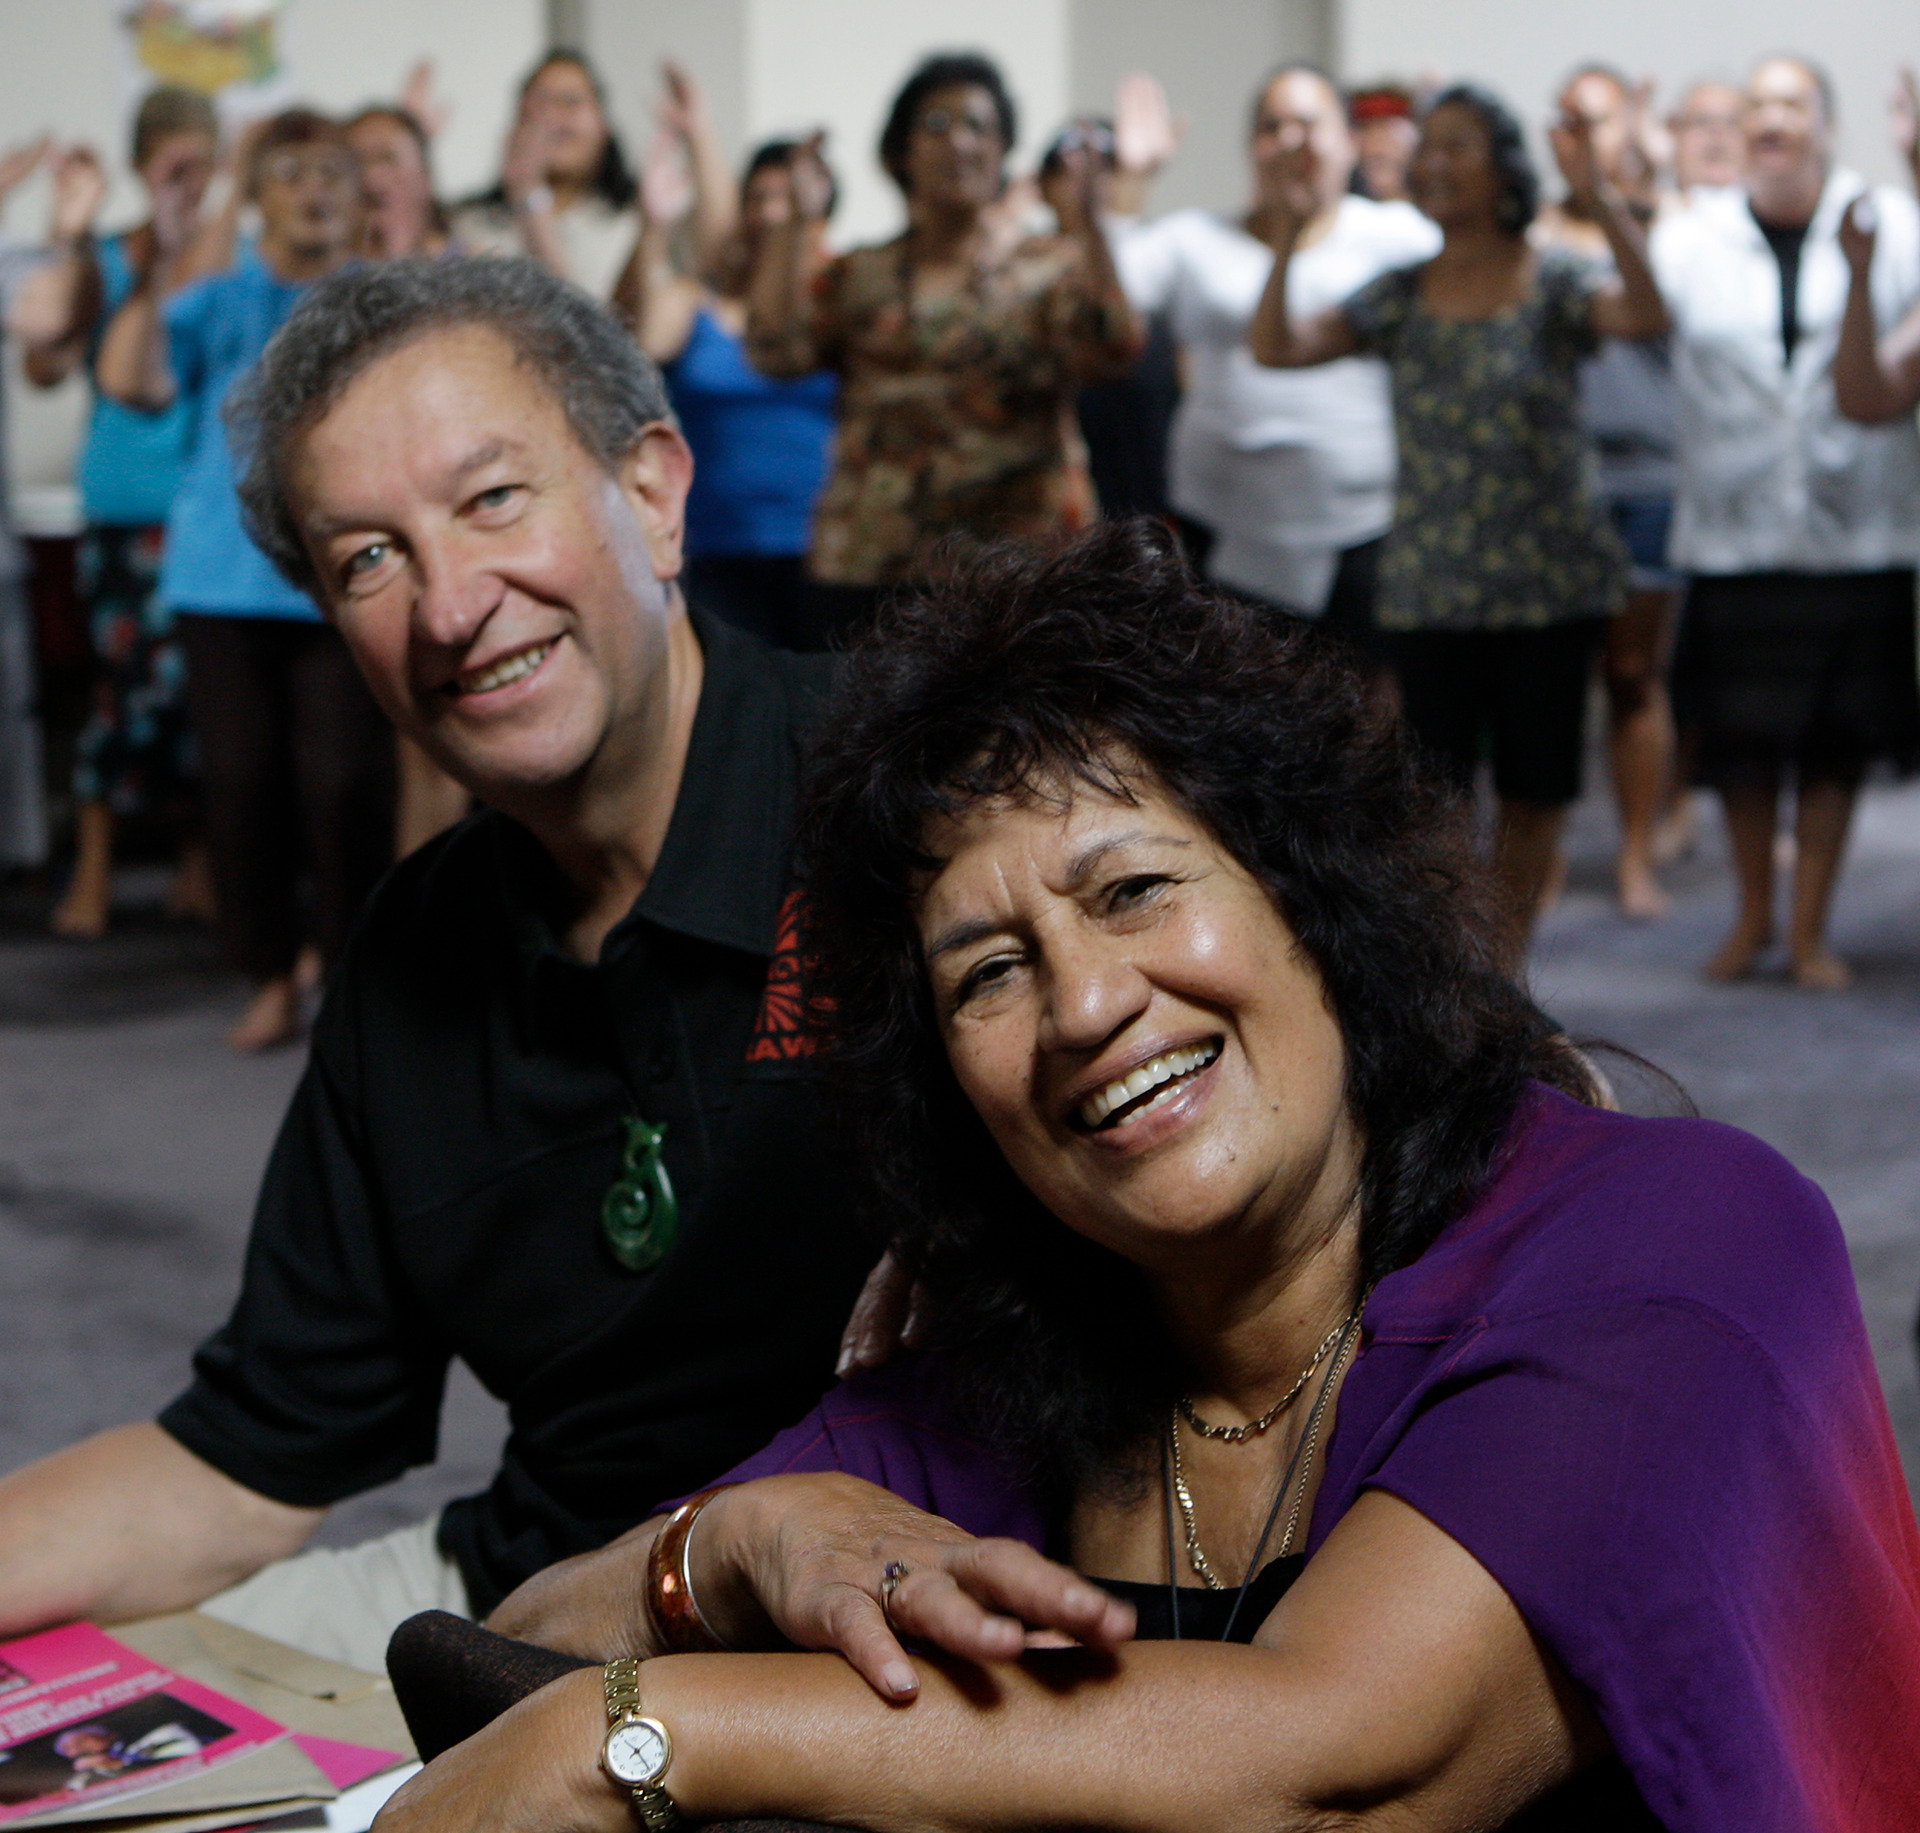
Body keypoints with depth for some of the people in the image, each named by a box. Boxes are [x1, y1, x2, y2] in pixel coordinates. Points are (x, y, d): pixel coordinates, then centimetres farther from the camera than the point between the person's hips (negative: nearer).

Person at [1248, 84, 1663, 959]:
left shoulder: (1554, 282, -2)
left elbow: (1645, 315, -23)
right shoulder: (1400, 296, 5)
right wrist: (1287, 236, -18)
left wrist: (1600, 199, -33)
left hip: (1549, 583, -1)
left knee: (1532, 796, 8)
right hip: (1428, 588, 1)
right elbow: (1275, 347, -5)